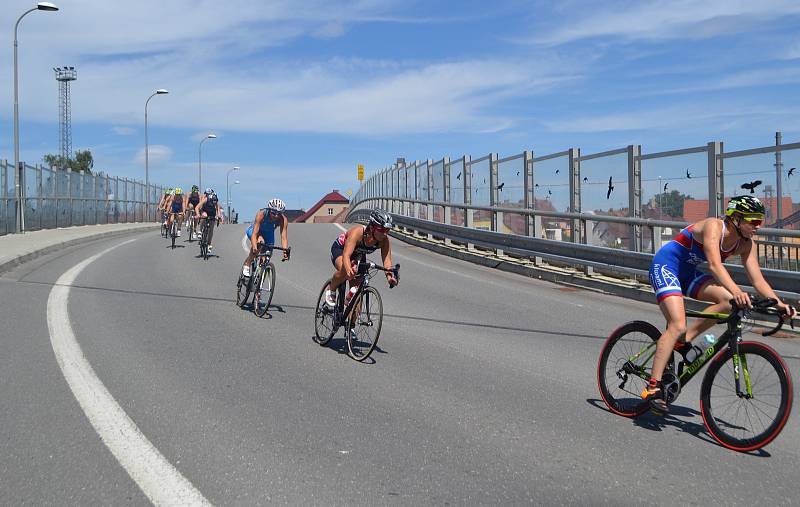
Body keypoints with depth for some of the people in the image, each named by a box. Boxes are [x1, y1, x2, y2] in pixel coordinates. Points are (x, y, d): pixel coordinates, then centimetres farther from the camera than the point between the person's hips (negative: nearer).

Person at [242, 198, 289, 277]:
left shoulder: (283, 220, -31)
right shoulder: (261, 214, -37)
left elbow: (284, 237, -37)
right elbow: (254, 233, -44)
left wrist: (285, 251, -54)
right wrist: (254, 247, -60)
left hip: (268, 234, 3)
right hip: (254, 230, -3)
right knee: (260, 242, -36)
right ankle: (246, 265, -25)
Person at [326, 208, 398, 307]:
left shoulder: (384, 240, -28)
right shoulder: (357, 232, -41)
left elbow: (387, 260, -32)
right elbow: (346, 255, -49)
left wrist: (389, 276, -53)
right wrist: (349, 270, -69)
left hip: (358, 255, 5)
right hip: (340, 249, -5)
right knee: (345, 270, -34)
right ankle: (331, 291, -5)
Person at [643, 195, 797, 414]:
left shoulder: (745, 244, -2)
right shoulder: (713, 226, -24)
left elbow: (758, 280, -5)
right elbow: (714, 265, -38)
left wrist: (779, 304, -20)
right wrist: (736, 291, -52)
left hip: (687, 273, 8)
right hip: (665, 266, -8)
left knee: (728, 301, -15)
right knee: (678, 326, -21)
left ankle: (683, 341, -2)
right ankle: (653, 387, -19)